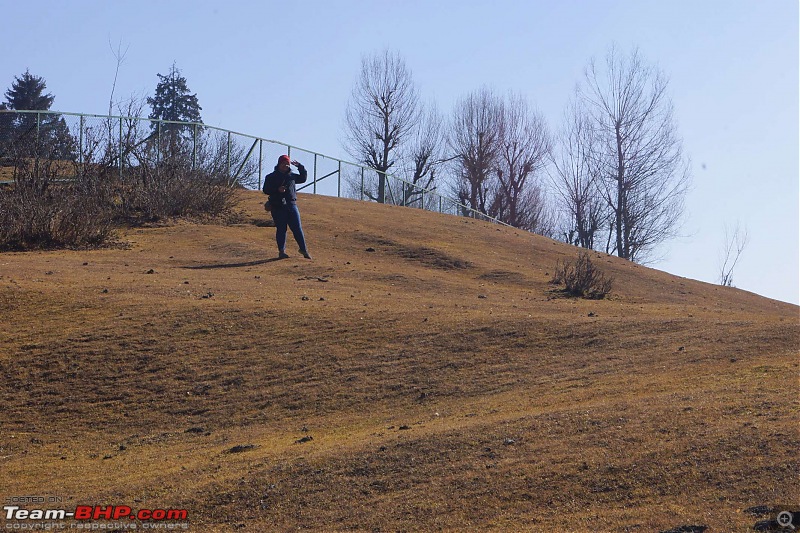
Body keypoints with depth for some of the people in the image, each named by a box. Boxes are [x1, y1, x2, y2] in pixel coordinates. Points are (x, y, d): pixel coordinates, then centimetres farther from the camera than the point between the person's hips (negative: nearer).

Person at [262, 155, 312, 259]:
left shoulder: (291, 175, 16)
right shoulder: (271, 177, 5)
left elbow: (303, 178, 28)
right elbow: (266, 190, -1)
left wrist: (300, 167, 15)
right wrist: (277, 190, -16)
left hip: (291, 205, 3)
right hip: (278, 207, -3)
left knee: (297, 228, 1)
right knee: (281, 229, 0)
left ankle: (304, 250, 6)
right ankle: (281, 251, 5)